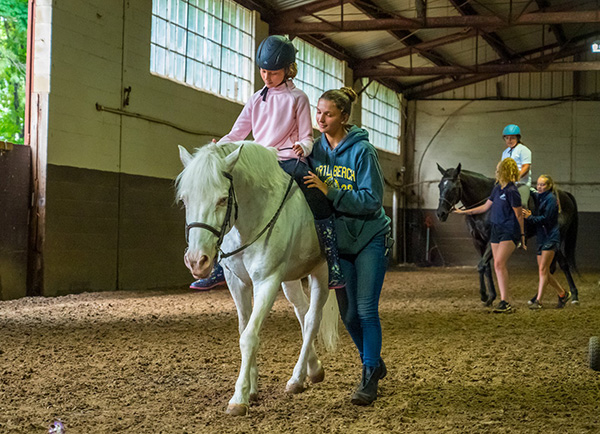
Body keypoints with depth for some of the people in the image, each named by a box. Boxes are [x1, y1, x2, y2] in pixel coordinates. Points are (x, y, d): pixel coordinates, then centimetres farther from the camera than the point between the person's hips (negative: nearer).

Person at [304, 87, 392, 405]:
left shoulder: (362, 151, -16)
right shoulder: (316, 149, -1)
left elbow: (371, 201, -22)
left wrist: (329, 191, -29)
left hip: (370, 239, -5)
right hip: (338, 241, 5)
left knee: (366, 310, -8)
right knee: (348, 312, 9)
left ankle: (369, 379, 1)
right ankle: (375, 363, 30)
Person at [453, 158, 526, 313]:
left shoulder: (512, 191, -14)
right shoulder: (497, 189, 12)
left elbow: (519, 215, -10)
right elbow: (485, 207, 23)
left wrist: (522, 235, -7)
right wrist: (463, 212, 26)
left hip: (509, 232, -9)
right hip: (496, 230, 9)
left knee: (499, 263, -19)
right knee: (498, 266, 6)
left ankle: (504, 302, -18)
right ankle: (507, 302, 12)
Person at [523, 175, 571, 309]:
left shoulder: (551, 198, -10)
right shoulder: (538, 197, 13)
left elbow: (545, 219, -17)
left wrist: (530, 217, -25)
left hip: (550, 237, -9)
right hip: (542, 237, 9)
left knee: (543, 269, -12)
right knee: (544, 271, 10)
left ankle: (538, 301, -14)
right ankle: (563, 294, 24)